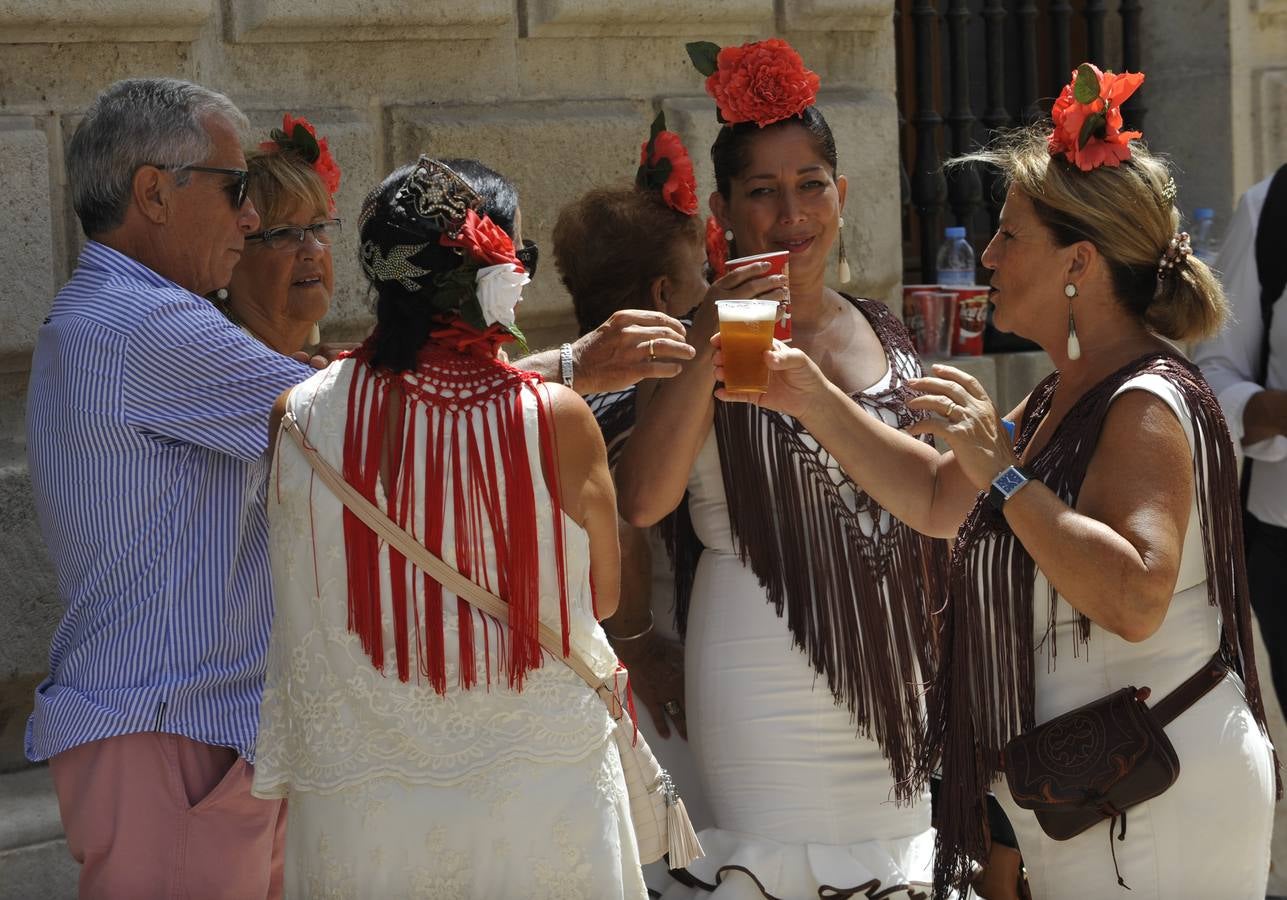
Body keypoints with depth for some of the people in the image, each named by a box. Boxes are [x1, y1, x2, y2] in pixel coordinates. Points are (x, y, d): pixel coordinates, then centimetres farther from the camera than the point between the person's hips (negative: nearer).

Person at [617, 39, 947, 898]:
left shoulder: (886, 333, 9)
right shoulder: (706, 343, -6)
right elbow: (643, 502, -22)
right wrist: (708, 346, -27)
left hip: (897, 668, 5)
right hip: (764, 675, -5)